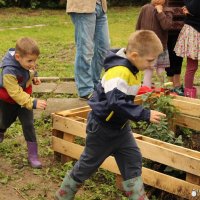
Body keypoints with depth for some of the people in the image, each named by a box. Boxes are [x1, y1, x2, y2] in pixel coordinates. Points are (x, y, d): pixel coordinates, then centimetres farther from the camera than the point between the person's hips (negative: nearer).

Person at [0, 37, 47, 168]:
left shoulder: (25, 61, -19)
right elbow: (15, 93, -38)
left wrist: (33, 77, -9)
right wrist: (34, 103, -43)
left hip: (24, 96, 4)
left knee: (28, 124, -4)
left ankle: (33, 154, 2)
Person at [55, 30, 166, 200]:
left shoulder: (132, 69, 0)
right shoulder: (118, 71, -31)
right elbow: (116, 103, -40)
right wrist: (145, 114, -37)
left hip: (120, 125, 8)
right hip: (103, 126, -8)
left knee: (133, 160, 8)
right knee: (88, 164, 8)